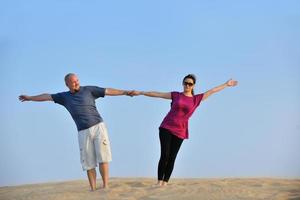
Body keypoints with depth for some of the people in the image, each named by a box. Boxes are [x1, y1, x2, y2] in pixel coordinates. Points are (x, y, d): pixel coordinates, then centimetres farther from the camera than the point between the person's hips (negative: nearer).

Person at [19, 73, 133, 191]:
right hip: (83, 132, 2)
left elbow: (108, 91, 1)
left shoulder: (88, 90, 5)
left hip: (98, 127, -2)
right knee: (89, 163, -1)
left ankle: (105, 186, -7)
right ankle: (93, 190, 0)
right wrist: (30, 98, 30)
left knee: (102, 158, -9)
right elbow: (47, 96, 21)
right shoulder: (65, 97, 13)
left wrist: (125, 92, -6)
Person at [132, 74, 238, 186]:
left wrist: (226, 84, 19)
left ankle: (165, 182, 6)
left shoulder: (196, 99, 8)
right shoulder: (176, 95, 8)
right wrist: (140, 93, 10)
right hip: (166, 128, -1)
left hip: (179, 132, 1)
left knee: (171, 158, -1)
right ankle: (159, 181, -4)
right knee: (164, 156, -9)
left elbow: (212, 91, 13)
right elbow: (157, 94, 9)